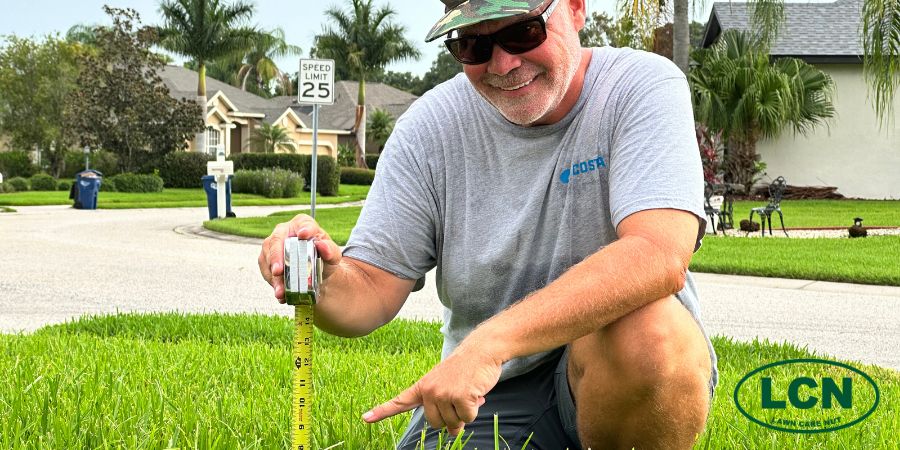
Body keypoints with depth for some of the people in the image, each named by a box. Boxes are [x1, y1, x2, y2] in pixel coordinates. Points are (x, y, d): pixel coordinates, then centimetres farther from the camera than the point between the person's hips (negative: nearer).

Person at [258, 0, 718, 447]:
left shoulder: (641, 86, -12)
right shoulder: (429, 127, -2)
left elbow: (659, 258, -29)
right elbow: (371, 292, -3)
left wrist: (491, 341, -38)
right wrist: (327, 281, -29)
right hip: (483, 393, 3)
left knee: (644, 330, -35)